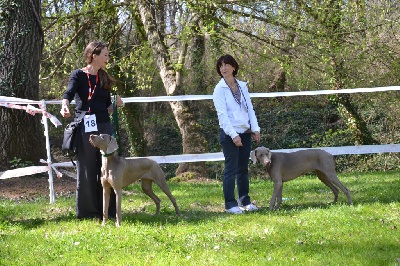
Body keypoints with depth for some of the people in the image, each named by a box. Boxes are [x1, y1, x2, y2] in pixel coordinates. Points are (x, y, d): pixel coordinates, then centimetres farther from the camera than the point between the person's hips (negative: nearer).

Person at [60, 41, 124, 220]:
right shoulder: (78, 75, 0)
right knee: (86, 170, 1)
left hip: (104, 126, 5)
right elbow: (68, 93, -18)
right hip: (85, 127, -5)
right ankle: (87, 212, 7)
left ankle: (108, 211, 9)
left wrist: (116, 104, -3)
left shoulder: (104, 79, 15)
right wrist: (64, 107, -38)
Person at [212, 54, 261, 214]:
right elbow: (222, 114, -12)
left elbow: (250, 108, 11)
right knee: (231, 169, -5)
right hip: (229, 134, -5)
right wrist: (233, 135, -20)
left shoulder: (242, 86, 11)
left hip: (245, 133, 5)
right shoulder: (219, 89, -5)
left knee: (243, 169, 10)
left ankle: (244, 201, 18)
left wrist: (255, 129, 0)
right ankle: (230, 204, -1)